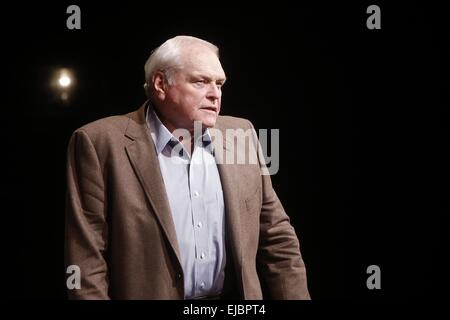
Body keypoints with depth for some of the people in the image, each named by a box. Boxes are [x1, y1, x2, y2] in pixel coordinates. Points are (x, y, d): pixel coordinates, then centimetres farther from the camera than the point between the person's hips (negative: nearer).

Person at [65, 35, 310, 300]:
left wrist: (295, 296, 0)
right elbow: (86, 261, -13)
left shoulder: (241, 134, 3)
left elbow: (276, 237, 5)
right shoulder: (102, 143, -12)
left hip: (236, 297, 5)